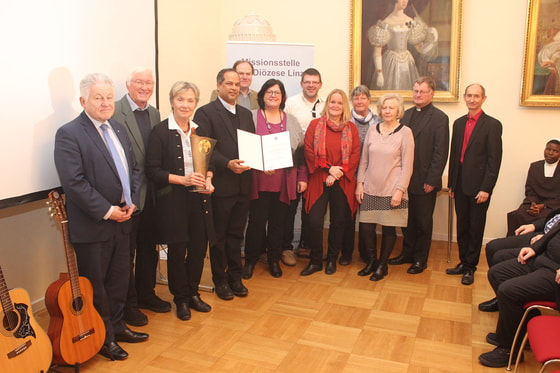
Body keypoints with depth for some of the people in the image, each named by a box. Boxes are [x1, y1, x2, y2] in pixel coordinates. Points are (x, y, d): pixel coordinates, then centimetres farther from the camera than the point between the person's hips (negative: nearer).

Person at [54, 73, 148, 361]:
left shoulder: (118, 129, 11)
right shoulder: (69, 134, -13)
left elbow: (134, 168, 14)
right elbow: (74, 182, -21)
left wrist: (132, 201, 0)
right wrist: (106, 210, -19)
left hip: (122, 221, 7)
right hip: (92, 226, -7)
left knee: (119, 279, 19)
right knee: (95, 285, 8)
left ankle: (117, 326, 37)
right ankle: (103, 338, 25)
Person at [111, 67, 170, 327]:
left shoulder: (154, 113, 11)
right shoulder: (115, 112, -13)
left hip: (151, 194, 7)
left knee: (149, 248, 19)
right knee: (127, 252, 7)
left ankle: (146, 294, 37)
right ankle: (128, 304, 24)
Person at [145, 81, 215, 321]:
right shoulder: (161, 131, -7)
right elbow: (152, 170, -10)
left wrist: (208, 179, -3)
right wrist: (183, 179, -20)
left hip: (199, 198, 5)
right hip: (173, 200, -4)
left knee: (199, 248, 9)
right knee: (177, 251, 5)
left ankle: (193, 294, 29)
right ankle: (181, 299, 24)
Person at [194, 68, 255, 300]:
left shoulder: (246, 114, 16)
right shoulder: (206, 113, -5)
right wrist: (227, 164, -24)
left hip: (243, 184, 5)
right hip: (220, 185, -5)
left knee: (236, 234, 15)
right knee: (219, 235, 8)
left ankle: (235, 277, 27)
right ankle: (220, 279, 22)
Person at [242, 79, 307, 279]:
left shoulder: (291, 121, 12)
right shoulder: (252, 117, 0)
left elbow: (301, 151, 12)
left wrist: (302, 177, 7)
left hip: (284, 183, 3)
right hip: (259, 181, -3)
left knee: (278, 221, 10)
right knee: (257, 221, 1)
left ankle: (274, 260, 26)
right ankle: (250, 260, 20)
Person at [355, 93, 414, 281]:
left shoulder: (405, 132, -4)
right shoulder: (372, 130, 7)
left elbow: (407, 165, -6)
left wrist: (400, 190, -11)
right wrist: (360, 183, 5)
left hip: (392, 190, -3)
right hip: (370, 188, 3)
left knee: (388, 229, 4)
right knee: (366, 227, 2)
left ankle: (382, 265, 24)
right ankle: (372, 260, 26)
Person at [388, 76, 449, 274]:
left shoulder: (439, 118, -7)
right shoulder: (406, 114, 11)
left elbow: (440, 152, -11)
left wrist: (431, 180, -15)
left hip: (425, 181, -5)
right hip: (405, 178, 5)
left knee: (423, 221, 8)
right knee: (407, 219, 15)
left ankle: (421, 259, 21)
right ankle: (408, 253, 30)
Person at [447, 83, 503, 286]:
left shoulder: (492, 125, -7)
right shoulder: (459, 123, 10)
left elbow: (494, 160, -10)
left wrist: (486, 189, -15)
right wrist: (451, 184, 10)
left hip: (478, 187, -5)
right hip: (460, 185, 5)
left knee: (476, 229, 6)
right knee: (462, 227, 14)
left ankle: (470, 267, 18)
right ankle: (463, 262, 27)